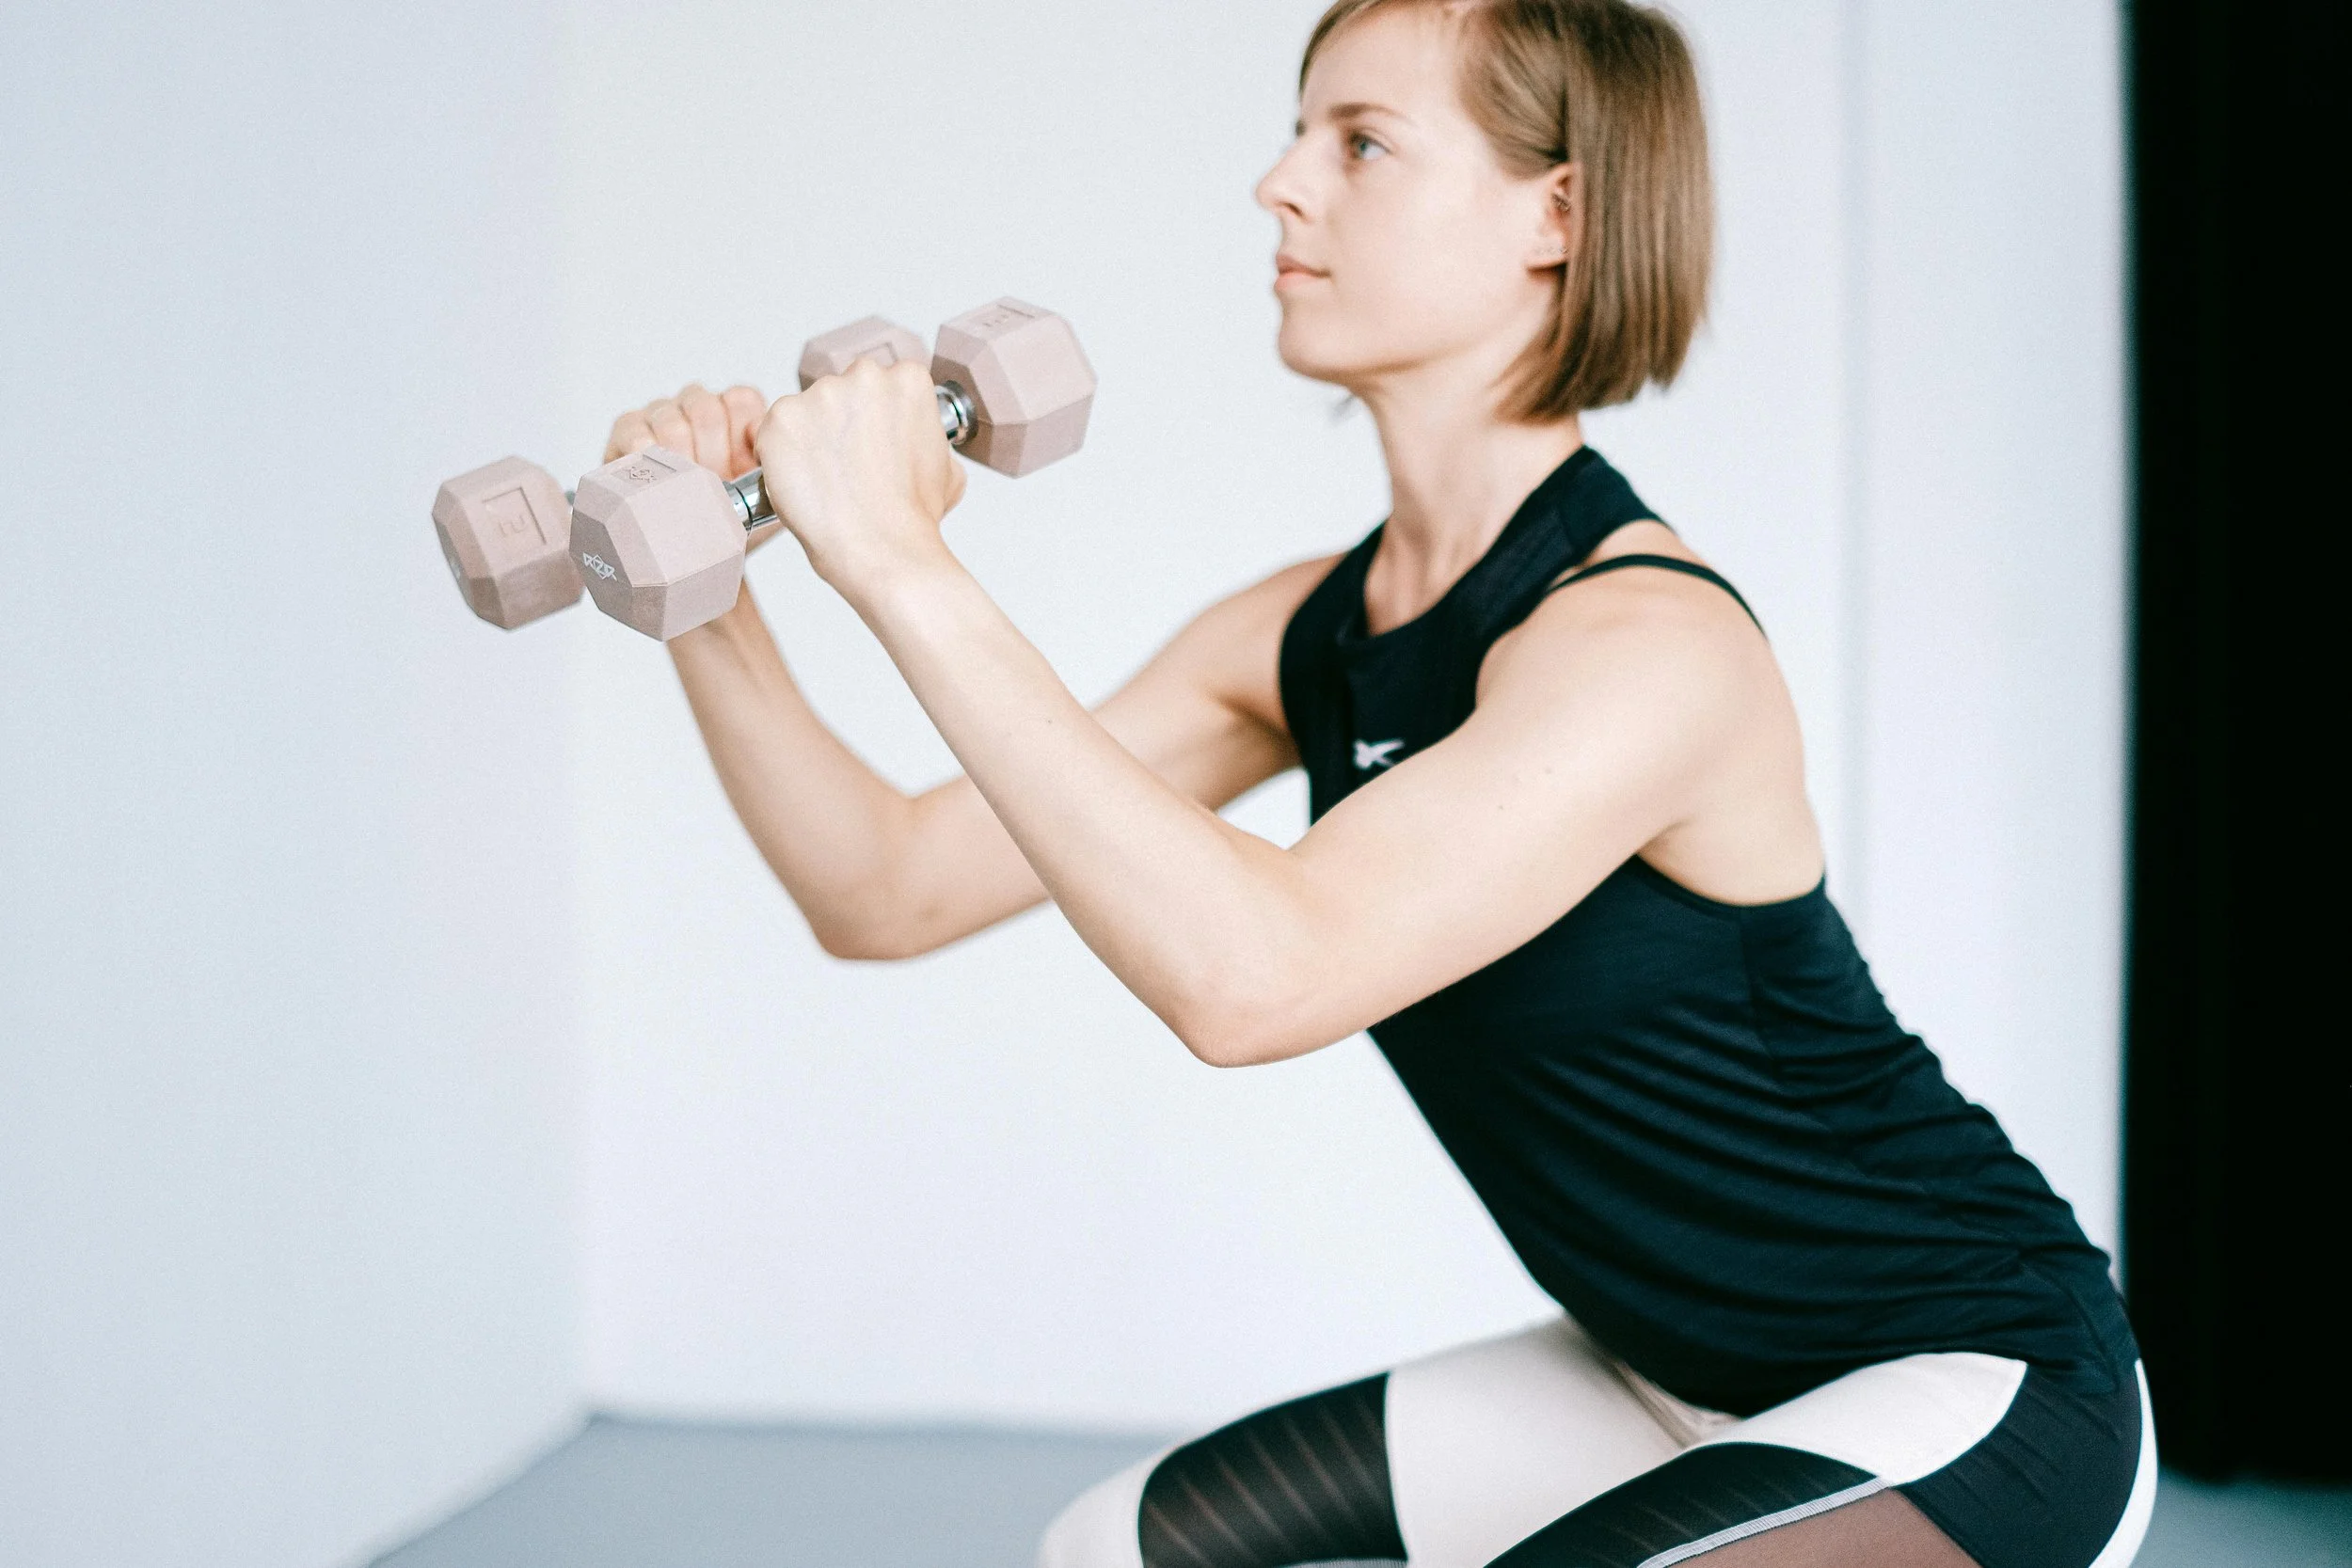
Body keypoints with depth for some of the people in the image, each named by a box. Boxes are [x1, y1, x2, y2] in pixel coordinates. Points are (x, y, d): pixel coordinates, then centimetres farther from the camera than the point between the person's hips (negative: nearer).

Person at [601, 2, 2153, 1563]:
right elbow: (887, 890, 0)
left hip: (1983, 1407, -8)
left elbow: (1251, 972, -42)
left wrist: (907, 568, -38)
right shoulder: (1310, 636, -1)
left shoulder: (1648, 643, -27)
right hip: (1685, 1382, 9)